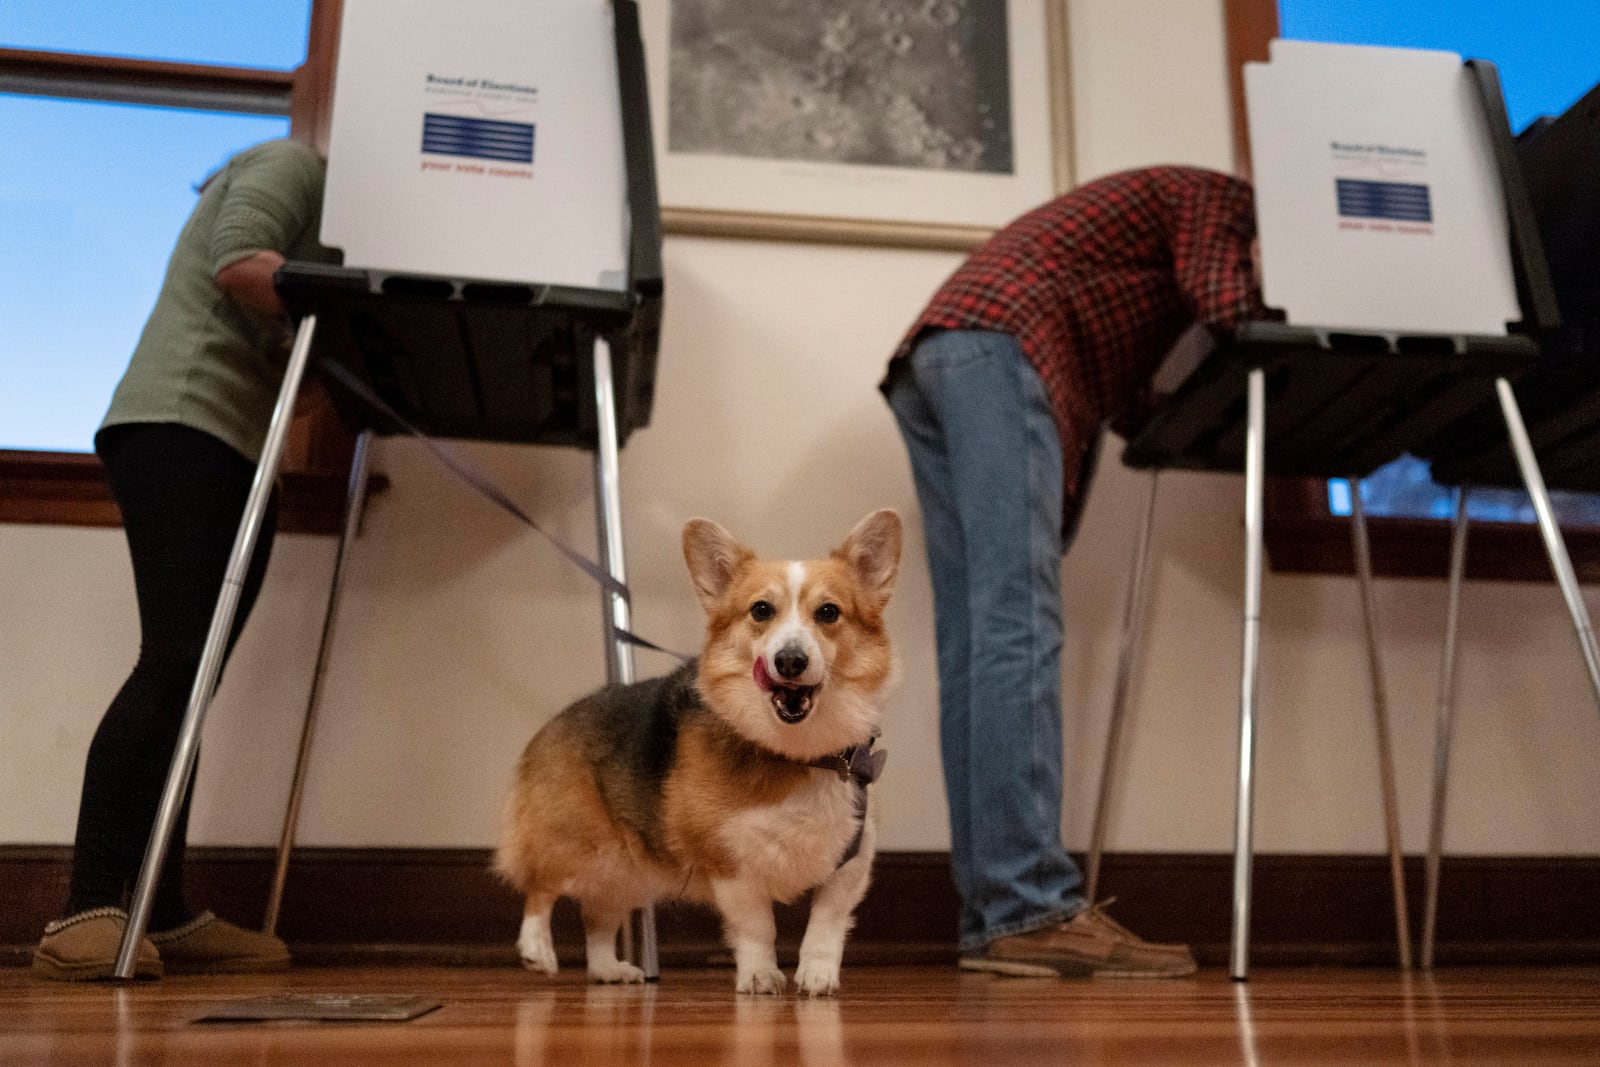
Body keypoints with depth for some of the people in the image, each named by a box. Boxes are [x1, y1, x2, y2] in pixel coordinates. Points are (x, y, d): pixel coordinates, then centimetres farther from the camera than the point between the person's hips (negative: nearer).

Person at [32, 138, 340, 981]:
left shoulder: (326, 203, 29)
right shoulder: (293, 164, 5)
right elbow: (237, 263, -14)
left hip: (243, 450, 9)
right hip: (182, 423, -9)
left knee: (187, 681, 1)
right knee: (175, 659, -19)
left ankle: (164, 917, 0)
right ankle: (86, 912, -20)